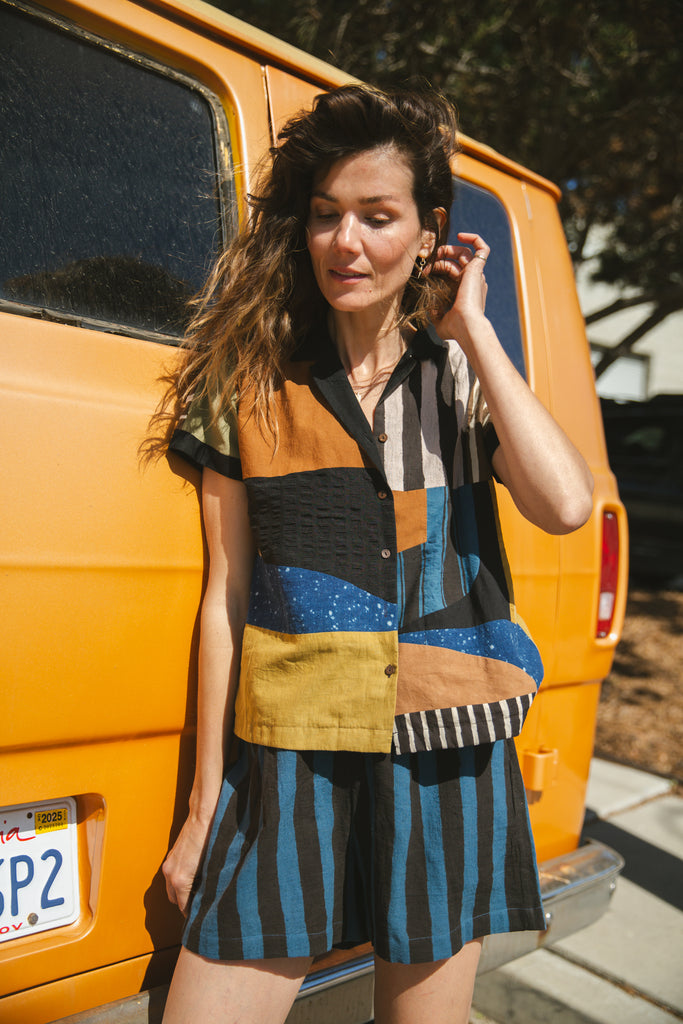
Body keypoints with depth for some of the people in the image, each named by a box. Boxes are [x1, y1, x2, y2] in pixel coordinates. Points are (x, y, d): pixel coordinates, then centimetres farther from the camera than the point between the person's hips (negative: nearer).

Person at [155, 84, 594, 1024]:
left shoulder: (465, 377, 6)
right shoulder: (251, 385, 3)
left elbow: (565, 505, -13)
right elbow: (226, 596, 3)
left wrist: (471, 329, -7)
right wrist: (206, 803, 5)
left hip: (445, 759, 1)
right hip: (289, 764, 0)